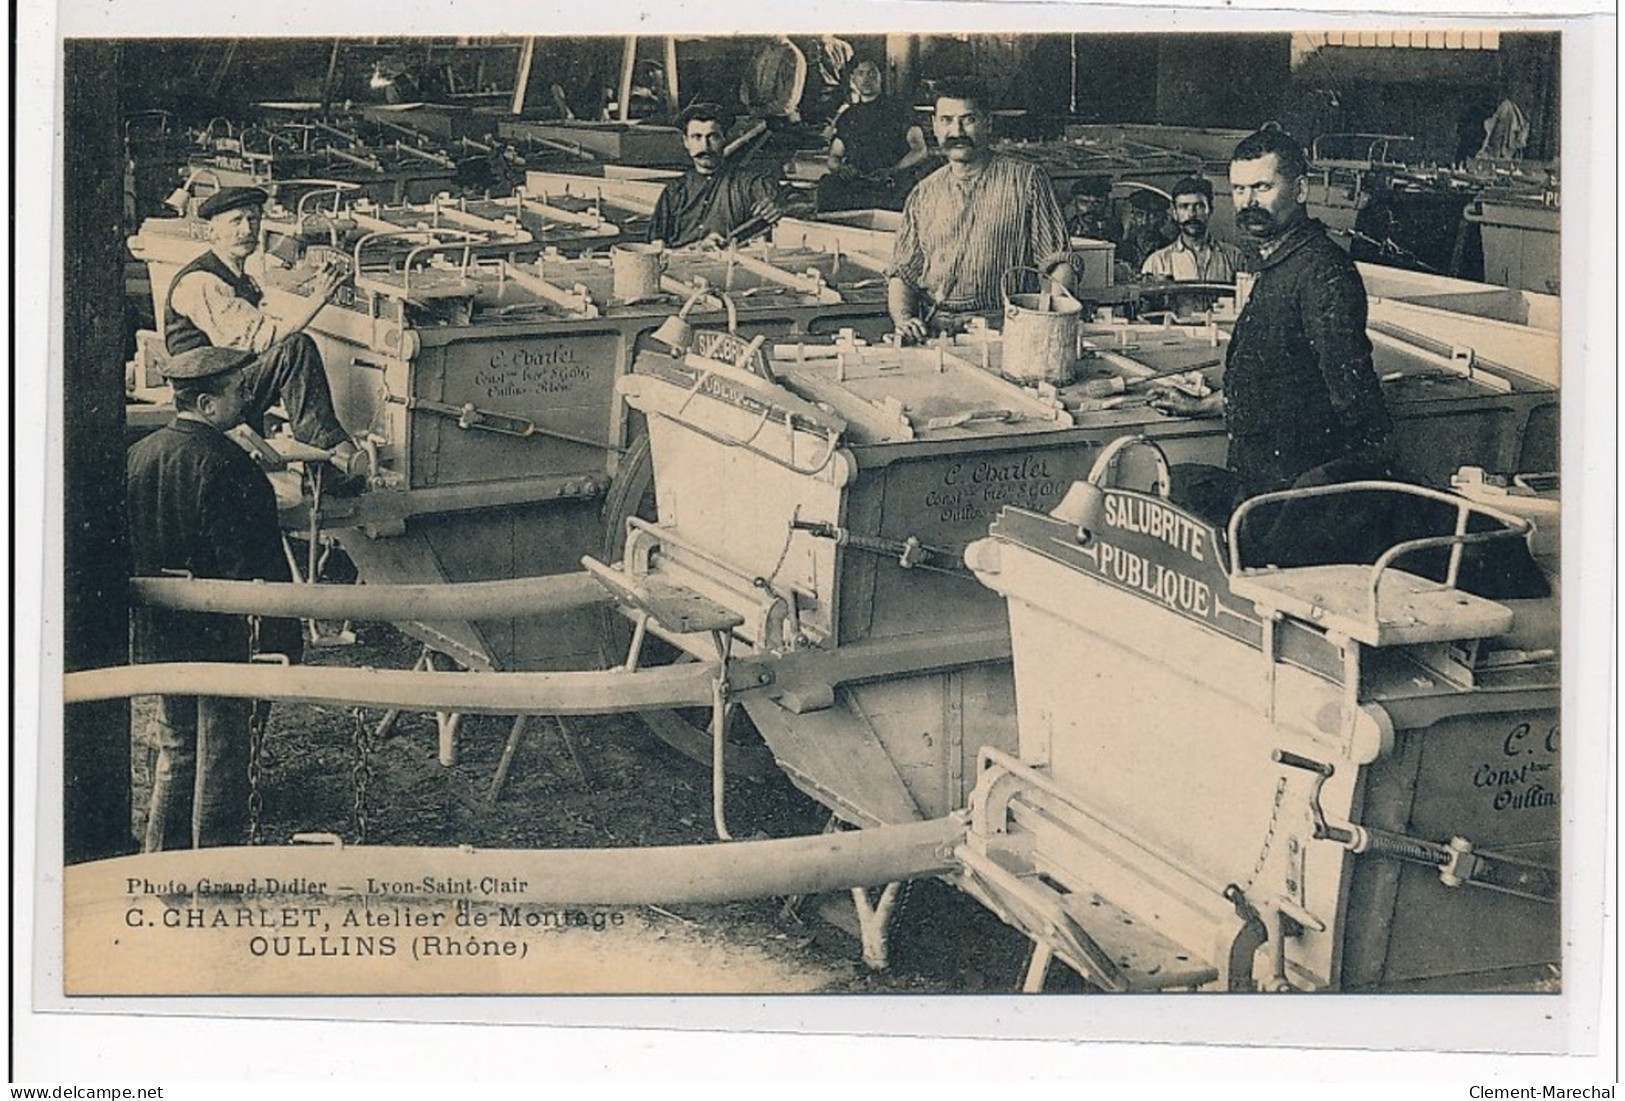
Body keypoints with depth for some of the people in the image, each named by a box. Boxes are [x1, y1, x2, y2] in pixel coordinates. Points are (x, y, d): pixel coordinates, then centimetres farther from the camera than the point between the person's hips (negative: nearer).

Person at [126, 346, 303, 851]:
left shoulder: (137, 456, 2)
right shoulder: (227, 466, -20)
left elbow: (123, 548, 9)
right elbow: (262, 564, -19)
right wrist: (282, 641, -13)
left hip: (157, 634, 7)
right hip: (217, 635, -6)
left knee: (175, 749, 21)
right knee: (220, 759, 6)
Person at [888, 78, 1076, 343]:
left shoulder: (1025, 180, 6)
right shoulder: (923, 194, 16)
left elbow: (1058, 264, 3)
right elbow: (902, 273, 16)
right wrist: (903, 318, -6)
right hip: (934, 329, 3)